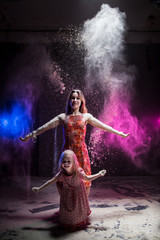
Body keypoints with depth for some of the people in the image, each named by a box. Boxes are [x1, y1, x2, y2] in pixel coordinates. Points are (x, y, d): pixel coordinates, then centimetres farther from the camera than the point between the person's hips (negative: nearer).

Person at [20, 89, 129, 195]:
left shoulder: (86, 117, 7)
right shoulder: (63, 117, 6)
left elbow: (104, 126, 9)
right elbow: (45, 127, 8)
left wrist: (120, 133, 9)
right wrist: (29, 136, 9)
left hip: (81, 152, 0)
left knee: (84, 181, 2)